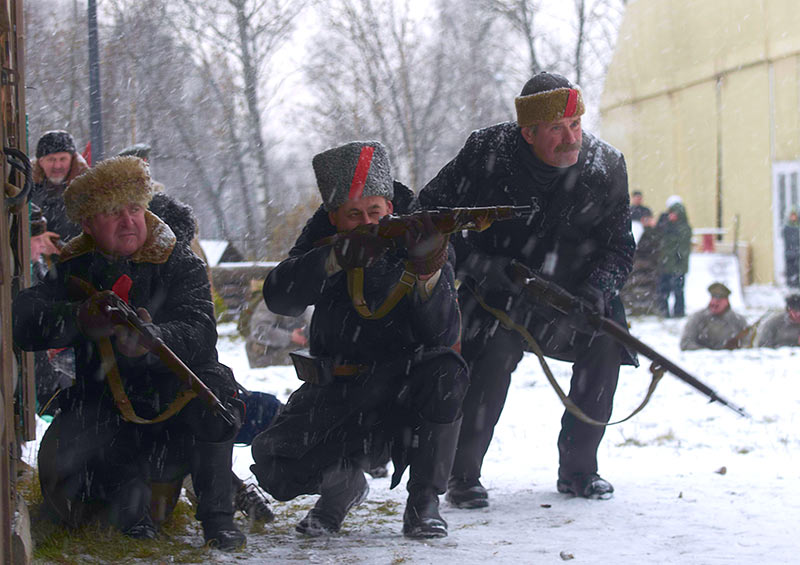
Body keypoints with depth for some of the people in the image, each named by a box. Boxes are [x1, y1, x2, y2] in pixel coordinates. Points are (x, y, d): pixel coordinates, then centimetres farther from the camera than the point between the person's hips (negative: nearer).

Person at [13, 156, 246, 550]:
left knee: (214, 384, -34)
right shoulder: (75, 270, 3)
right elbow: (24, 321, -13)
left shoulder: (181, 264, -3)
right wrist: (80, 318, -34)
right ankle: (127, 484, 11)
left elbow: (199, 333, -20)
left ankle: (217, 515, -19)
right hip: (101, 416, 1)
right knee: (68, 507, -23)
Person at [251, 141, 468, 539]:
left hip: (404, 389, -2)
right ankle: (344, 484, 16)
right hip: (335, 394, 2)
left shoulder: (418, 240, -8)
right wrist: (336, 258, -37)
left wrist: (427, 271, -39)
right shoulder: (322, 241, -1)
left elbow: (444, 335, -20)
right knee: (274, 465, -20)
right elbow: (278, 297, -20)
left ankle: (423, 501, -15)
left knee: (444, 372, -35)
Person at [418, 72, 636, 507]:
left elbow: (619, 246, -2)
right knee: (495, 352, -26)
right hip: (497, 291, -3)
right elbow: (430, 214, -10)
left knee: (605, 344, -16)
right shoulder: (486, 153, -18)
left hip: (572, 294, 3)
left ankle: (577, 469, 1)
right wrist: (478, 265, -23)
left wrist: (596, 291, -23)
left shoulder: (607, 166, -11)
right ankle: (462, 475, -11)